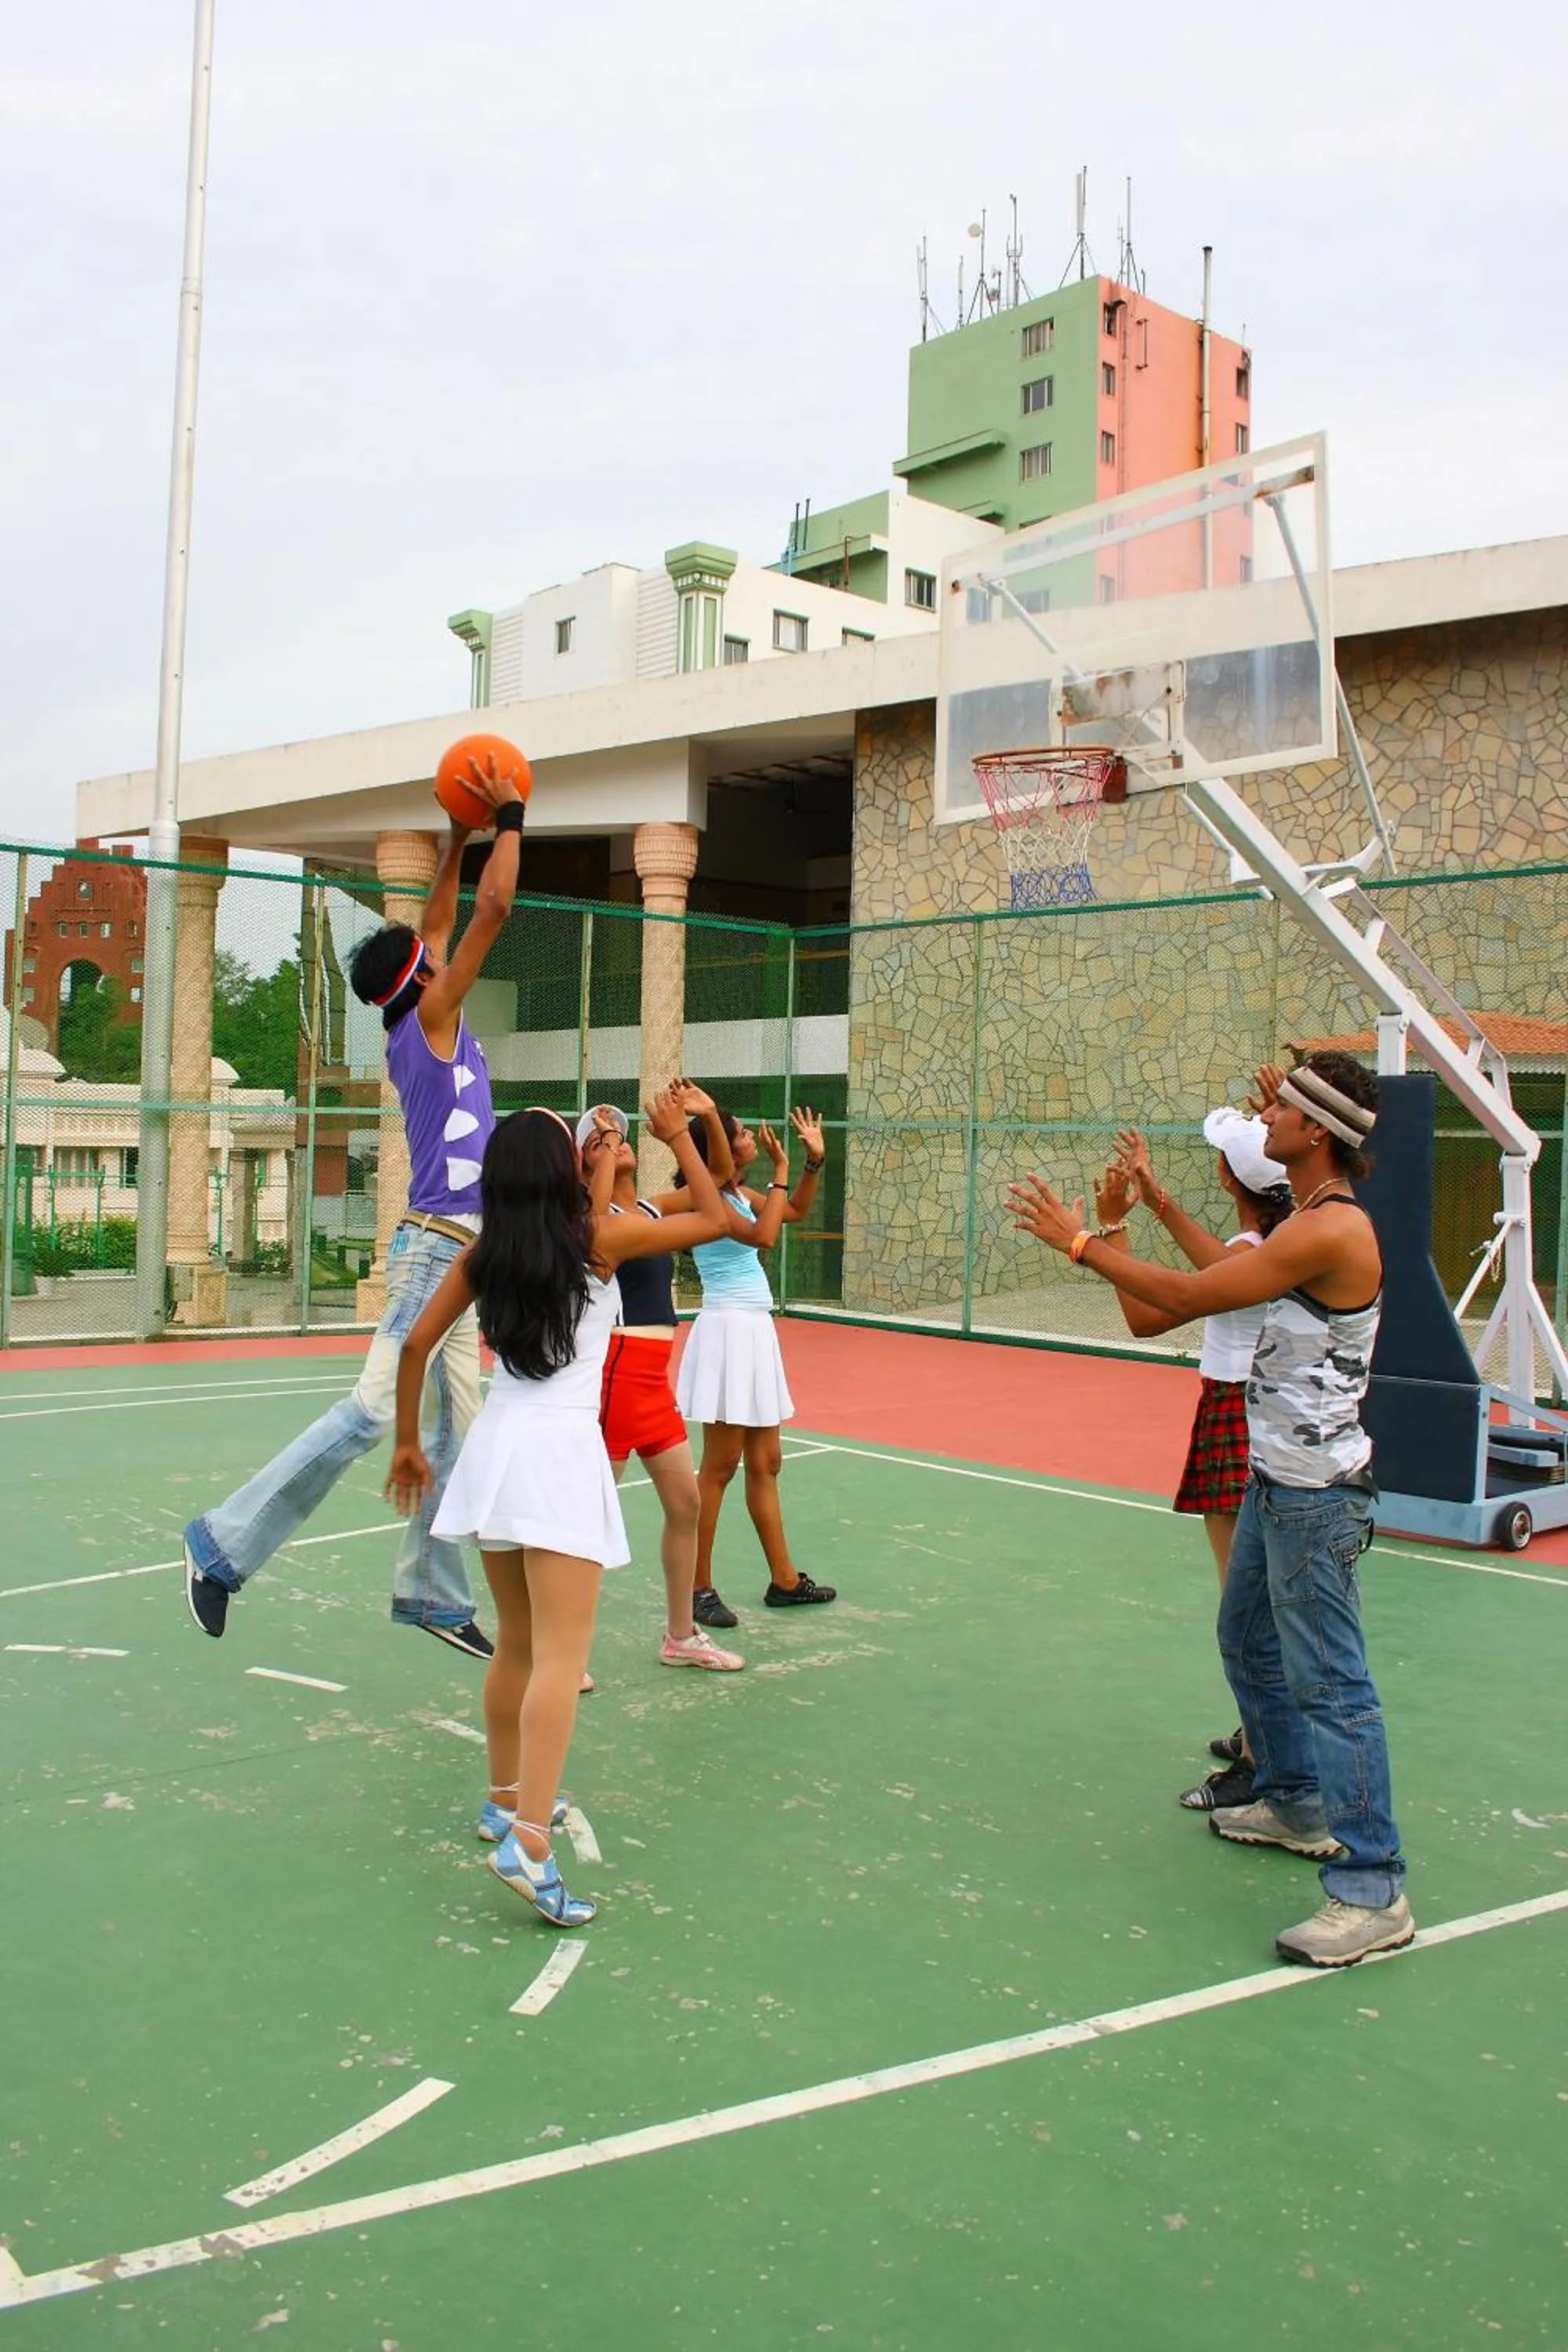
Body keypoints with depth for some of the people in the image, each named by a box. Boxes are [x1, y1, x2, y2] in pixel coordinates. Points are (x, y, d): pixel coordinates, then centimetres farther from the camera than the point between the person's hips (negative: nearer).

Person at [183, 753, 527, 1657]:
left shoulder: (417, 1033, 12)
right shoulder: (432, 1017, -8)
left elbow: (440, 918, 25)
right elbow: (495, 907, -11)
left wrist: (461, 833, 26)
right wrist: (510, 817, -1)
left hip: (455, 1251, 9)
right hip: (438, 1244, -9)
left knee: (457, 1430, 8)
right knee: (373, 1409, -13)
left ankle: (433, 1595, 12)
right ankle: (227, 1542, -9)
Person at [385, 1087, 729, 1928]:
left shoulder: (483, 1253, 8)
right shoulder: (601, 1238, -4)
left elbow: (416, 1345, 10)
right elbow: (715, 1218, 6)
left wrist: (407, 1443, 20)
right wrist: (679, 1137, 16)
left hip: (493, 1445, 6)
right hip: (561, 1450, -6)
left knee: (515, 1645, 20)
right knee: (560, 1657, -8)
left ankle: (508, 1799, 34)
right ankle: (528, 1842, -16)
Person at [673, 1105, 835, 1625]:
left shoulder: (741, 1193, 11)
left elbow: (796, 1211, 25)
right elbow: (763, 1235, -26)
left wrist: (815, 1160, 13)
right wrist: (780, 1172, -16)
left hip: (755, 1332, 9)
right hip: (727, 1330, -9)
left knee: (766, 1464, 14)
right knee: (719, 1466, -4)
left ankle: (784, 1580, 22)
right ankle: (698, 1588, 4)